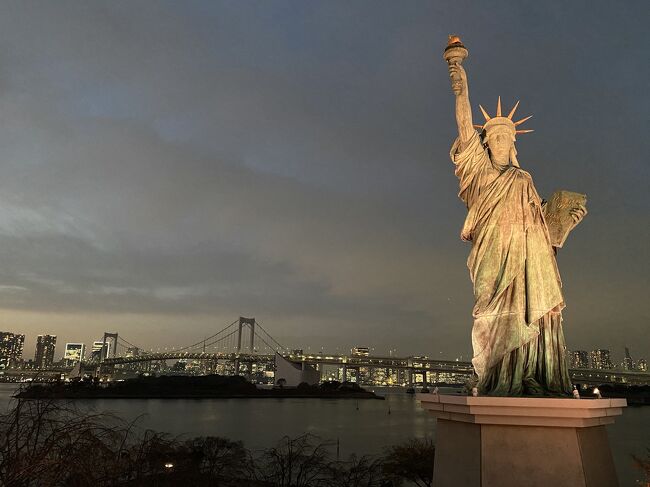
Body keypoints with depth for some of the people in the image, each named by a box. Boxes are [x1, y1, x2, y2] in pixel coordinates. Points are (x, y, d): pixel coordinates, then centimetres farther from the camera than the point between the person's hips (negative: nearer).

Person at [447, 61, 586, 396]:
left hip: (529, 258, 5)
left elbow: (539, 218, 30)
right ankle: (499, 385, -20)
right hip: (496, 256, -4)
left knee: (534, 315, -8)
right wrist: (462, 93, -7)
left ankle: (536, 385, -11)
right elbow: (466, 130, 2)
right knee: (500, 318, -16)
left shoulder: (523, 180, 29)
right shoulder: (480, 171, 15)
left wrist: (567, 219, 14)